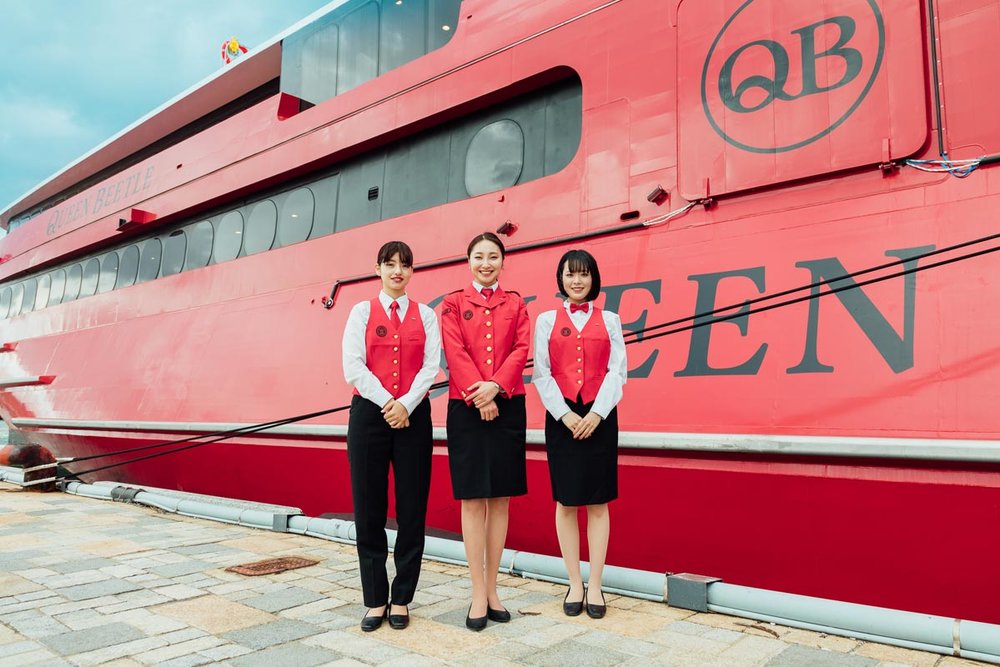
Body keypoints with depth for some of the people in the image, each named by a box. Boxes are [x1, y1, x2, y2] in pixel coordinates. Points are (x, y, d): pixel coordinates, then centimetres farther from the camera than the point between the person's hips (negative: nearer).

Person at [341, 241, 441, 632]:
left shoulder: (425, 315, 10)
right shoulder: (361, 312, 7)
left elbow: (431, 366, 0)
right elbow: (353, 367, -3)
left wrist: (406, 404, -13)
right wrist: (386, 402, -12)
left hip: (414, 416, 1)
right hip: (369, 413, 0)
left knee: (412, 509, 2)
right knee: (369, 509, 2)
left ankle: (401, 599, 14)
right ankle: (375, 600, 14)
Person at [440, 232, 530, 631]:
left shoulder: (515, 304, 13)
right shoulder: (453, 304, 8)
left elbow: (521, 349, 1)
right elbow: (455, 352, -4)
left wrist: (495, 386, -15)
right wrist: (477, 394, -16)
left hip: (507, 406, 2)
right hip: (466, 407, -2)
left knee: (500, 498, 6)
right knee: (472, 499, 0)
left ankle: (492, 589, 17)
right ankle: (478, 594, 9)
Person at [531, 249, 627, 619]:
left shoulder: (609, 320, 9)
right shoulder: (547, 321, 8)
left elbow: (617, 371, 1)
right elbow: (541, 373, 1)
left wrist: (596, 413, -12)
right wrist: (565, 414, -11)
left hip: (600, 418, 0)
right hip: (561, 417, 0)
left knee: (598, 502, 3)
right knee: (565, 502, 4)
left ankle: (595, 586, 13)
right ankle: (575, 584, 15)